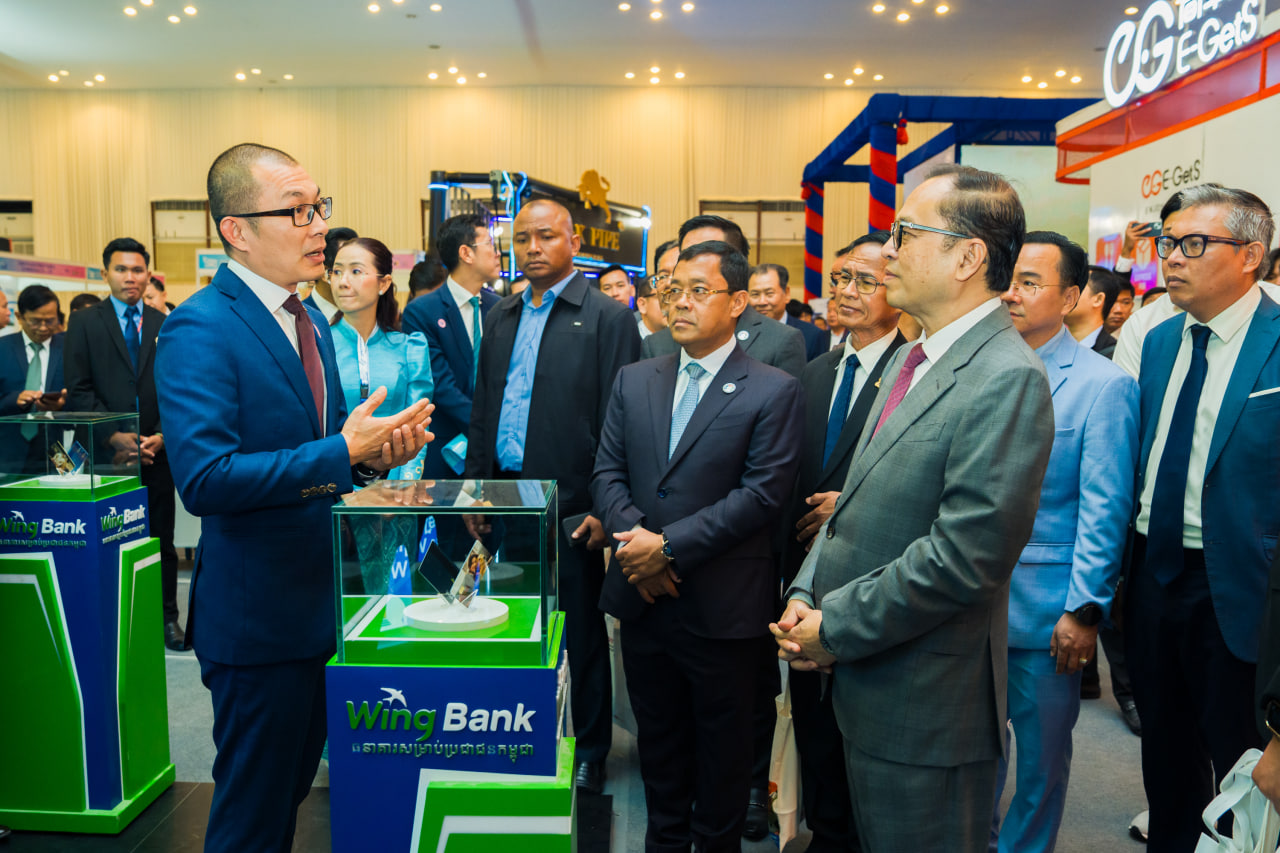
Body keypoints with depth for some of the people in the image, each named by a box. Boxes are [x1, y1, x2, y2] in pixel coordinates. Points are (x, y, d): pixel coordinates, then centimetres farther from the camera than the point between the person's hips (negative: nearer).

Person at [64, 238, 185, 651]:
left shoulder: (165, 326, 10)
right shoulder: (84, 322, 4)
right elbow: (78, 391, -2)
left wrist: (161, 435, -6)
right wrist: (114, 435, -12)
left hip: (158, 451, 2)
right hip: (107, 453, -1)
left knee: (162, 537, 7)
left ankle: (166, 618, 16)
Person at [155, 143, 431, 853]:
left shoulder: (309, 320, 10)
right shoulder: (199, 330, -19)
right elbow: (204, 477, -27)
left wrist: (373, 451, -4)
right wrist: (342, 452, -28)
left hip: (319, 598, 9)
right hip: (258, 613, -8)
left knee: (295, 778, 24)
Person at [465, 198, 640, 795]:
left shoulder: (607, 317, -5)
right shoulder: (501, 318, 13)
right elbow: (482, 408, 17)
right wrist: (475, 488, 12)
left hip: (569, 505, -5)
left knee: (579, 632, 8)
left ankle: (588, 751, 25)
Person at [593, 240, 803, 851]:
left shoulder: (774, 392, -9)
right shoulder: (633, 380, 7)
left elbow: (762, 492, -16)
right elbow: (607, 472, 5)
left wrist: (669, 546, -19)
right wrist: (634, 537, -14)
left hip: (722, 609, -4)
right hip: (642, 596, 4)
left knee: (722, 745, 14)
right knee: (658, 735, 21)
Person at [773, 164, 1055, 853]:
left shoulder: (1008, 380, -20)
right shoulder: (911, 358, 10)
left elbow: (965, 555, -25)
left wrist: (836, 628, -17)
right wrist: (805, 596, 0)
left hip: (924, 707, -8)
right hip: (862, 685, 8)